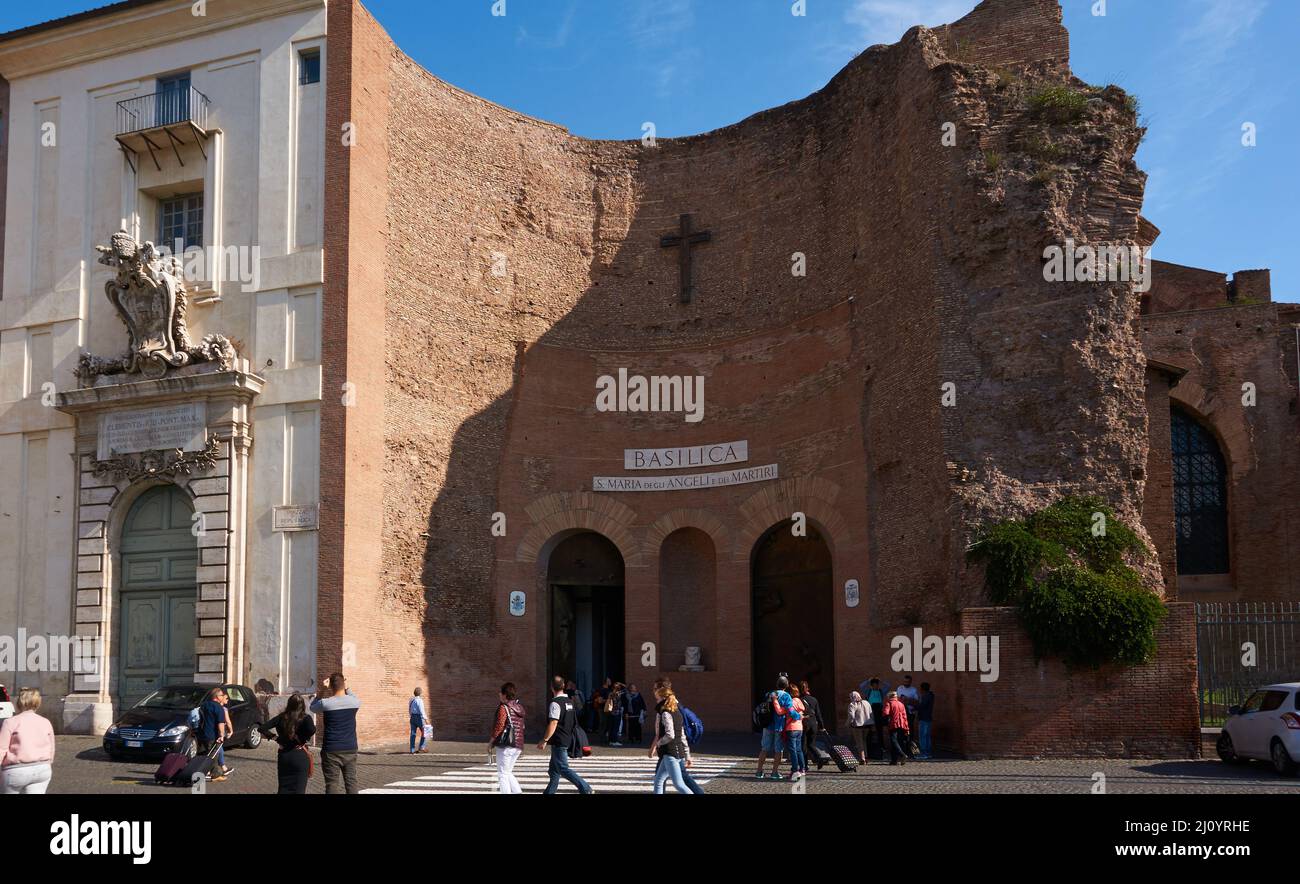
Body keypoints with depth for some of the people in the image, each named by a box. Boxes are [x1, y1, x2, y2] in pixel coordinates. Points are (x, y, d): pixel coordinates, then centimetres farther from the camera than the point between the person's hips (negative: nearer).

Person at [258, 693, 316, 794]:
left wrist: (275, 737, 4)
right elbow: (311, 730, -31)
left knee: (284, 789, 13)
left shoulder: (281, 717, -1)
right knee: (298, 790, 4)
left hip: (284, 756, 3)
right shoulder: (305, 718, -11)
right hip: (300, 756, -3)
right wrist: (302, 739, -13)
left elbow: (262, 728, -5)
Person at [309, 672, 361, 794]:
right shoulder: (354, 701, -2)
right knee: (351, 782, 9)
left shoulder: (326, 703, -10)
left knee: (332, 784, 0)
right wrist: (347, 689, 20)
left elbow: (312, 707, 12)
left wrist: (322, 690, 9)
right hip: (350, 750, 3)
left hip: (331, 751, -3)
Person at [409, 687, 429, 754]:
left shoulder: (412, 700, 11)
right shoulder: (419, 700, -13)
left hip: (412, 717, 7)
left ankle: (412, 750, 3)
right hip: (419, 717, -7)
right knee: (424, 732, 7)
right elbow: (421, 711, -17)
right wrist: (426, 719, -15)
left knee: (413, 734, 5)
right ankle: (421, 747, 2)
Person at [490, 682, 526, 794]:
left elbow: (499, 725, -19)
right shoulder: (519, 708, 12)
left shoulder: (503, 708, -11)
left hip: (505, 746, -8)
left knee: (503, 775, 0)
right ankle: (518, 792, 5)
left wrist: (491, 741, -7)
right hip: (518, 746, 8)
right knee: (508, 772, 19)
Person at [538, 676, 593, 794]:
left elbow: (553, 724, -23)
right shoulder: (569, 702, 11)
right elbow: (574, 722, 18)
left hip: (558, 741, -9)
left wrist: (544, 740, -19)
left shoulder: (555, 703, -17)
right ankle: (549, 792, 22)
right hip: (567, 739, 9)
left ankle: (586, 789, -15)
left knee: (563, 769, -8)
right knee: (554, 769, 16)